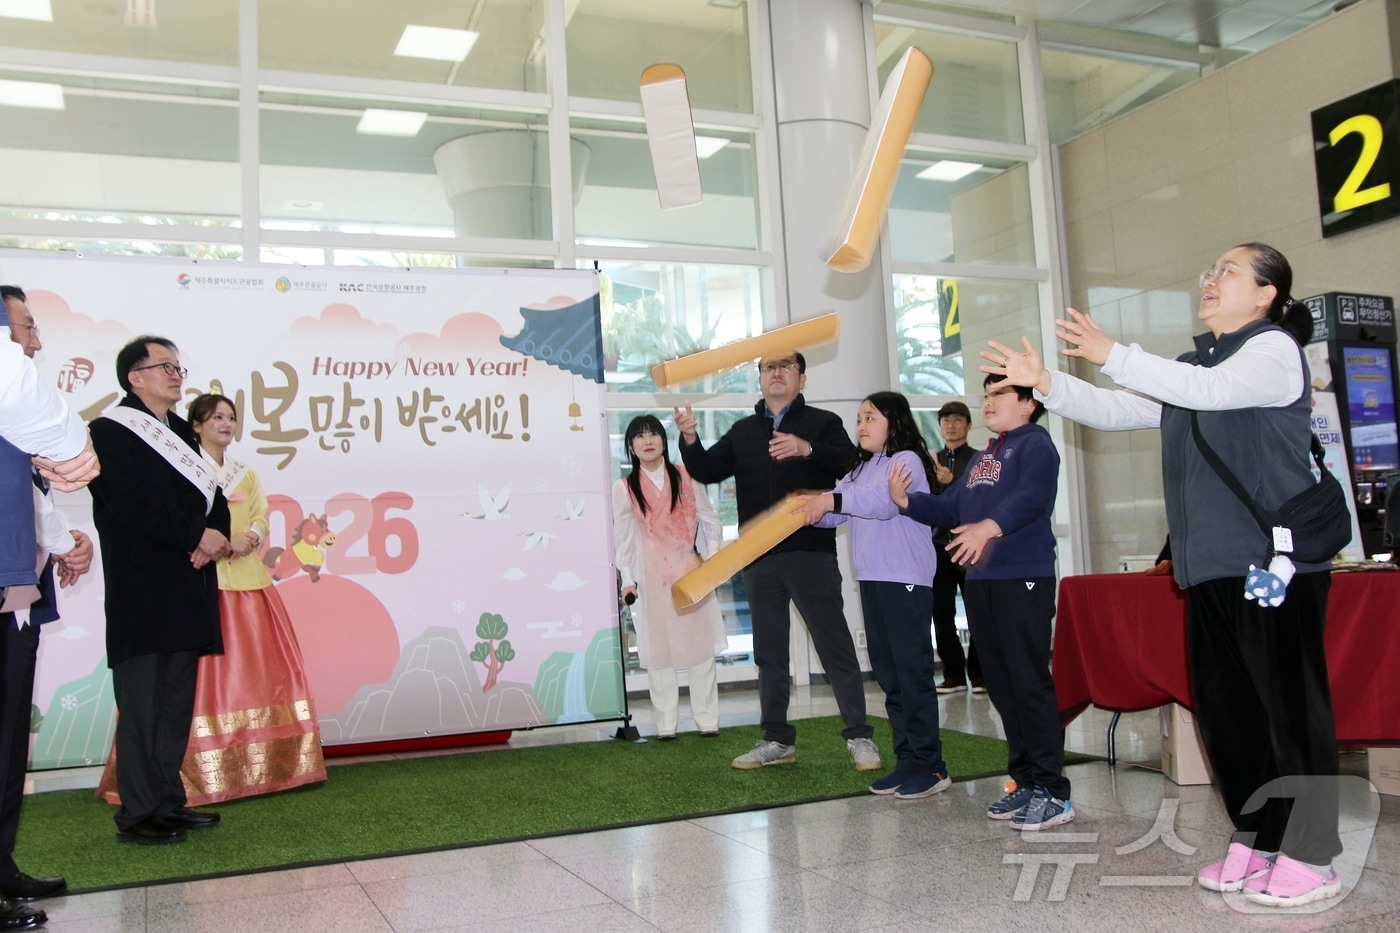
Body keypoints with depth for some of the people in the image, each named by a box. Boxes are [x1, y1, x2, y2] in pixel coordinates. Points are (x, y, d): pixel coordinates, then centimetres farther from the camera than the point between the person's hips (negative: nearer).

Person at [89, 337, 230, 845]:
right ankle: (138, 813, 3)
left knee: (177, 702, 10)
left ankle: (168, 802, 18)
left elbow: (210, 495, 15)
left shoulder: (181, 432, 19)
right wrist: (197, 536, -13)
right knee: (142, 704, -4)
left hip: (186, 591, 8)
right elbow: (133, 505, -15)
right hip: (143, 592, -7)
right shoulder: (111, 431, -5)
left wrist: (216, 535, -5)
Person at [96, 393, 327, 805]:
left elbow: (260, 517, 9)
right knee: (205, 669, -10)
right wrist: (222, 543, -21)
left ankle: (260, 763, 14)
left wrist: (248, 538, -11)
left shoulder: (245, 474, 21)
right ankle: (203, 771, -8)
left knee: (256, 668, 6)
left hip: (247, 579, 6)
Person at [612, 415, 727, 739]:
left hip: (692, 573, 1)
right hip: (652, 579, -1)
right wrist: (627, 580, -1)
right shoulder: (624, 488, 3)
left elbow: (710, 521, 8)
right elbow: (623, 538, 4)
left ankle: (707, 719, 11)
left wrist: (711, 558, -2)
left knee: (700, 645, 3)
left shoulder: (686, 477, 5)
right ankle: (666, 723, 8)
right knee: (658, 650, 1)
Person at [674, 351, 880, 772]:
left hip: (811, 552, -4)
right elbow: (708, 471, 8)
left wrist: (806, 449, -30)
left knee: (835, 645, -2)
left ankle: (859, 737, 6)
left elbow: (850, 462, -14)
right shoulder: (742, 431, 17)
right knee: (769, 651, 10)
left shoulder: (822, 423, 3)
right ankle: (777, 740, 20)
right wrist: (690, 440, -10)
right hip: (759, 558, 5)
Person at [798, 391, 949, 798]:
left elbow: (883, 501, -22)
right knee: (888, 672, 10)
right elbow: (836, 512, 9)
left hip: (906, 580, -8)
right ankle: (908, 760, 17)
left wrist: (833, 499, -28)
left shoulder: (906, 460, -4)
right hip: (872, 580, 8)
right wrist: (812, 508, -10)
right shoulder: (861, 469, 20)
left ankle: (930, 765, -1)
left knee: (912, 669, -7)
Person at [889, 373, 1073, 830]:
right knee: (1001, 686, 11)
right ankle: (1025, 781, 20)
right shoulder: (983, 456, 22)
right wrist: (907, 501, 5)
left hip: (1024, 578, -8)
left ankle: (1052, 791, -1)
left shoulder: (1035, 443, -4)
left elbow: (1030, 497, -22)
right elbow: (953, 508, 21)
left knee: (1030, 683, -8)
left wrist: (989, 527, -39)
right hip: (980, 580, 9)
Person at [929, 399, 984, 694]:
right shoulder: (931, 461, 15)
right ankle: (953, 673, 8)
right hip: (940, 545, 3)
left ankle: (978, 672, 8)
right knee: (941, 613, 0)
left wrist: (952, 482, -19)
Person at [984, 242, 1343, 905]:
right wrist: (1046, 383, 3)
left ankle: (1309, 857, 4)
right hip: (1208, 566, 8)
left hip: (1275, 564, -8)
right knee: (1224, 707, 9)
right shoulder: (1188, 370, 21)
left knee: (1290, 706, -4)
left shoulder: (1274, 350, -3)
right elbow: (1112, 412, 17)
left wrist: (1112, 356, -26)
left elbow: (1211, 390, -22)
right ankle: (1255, 839, 20)